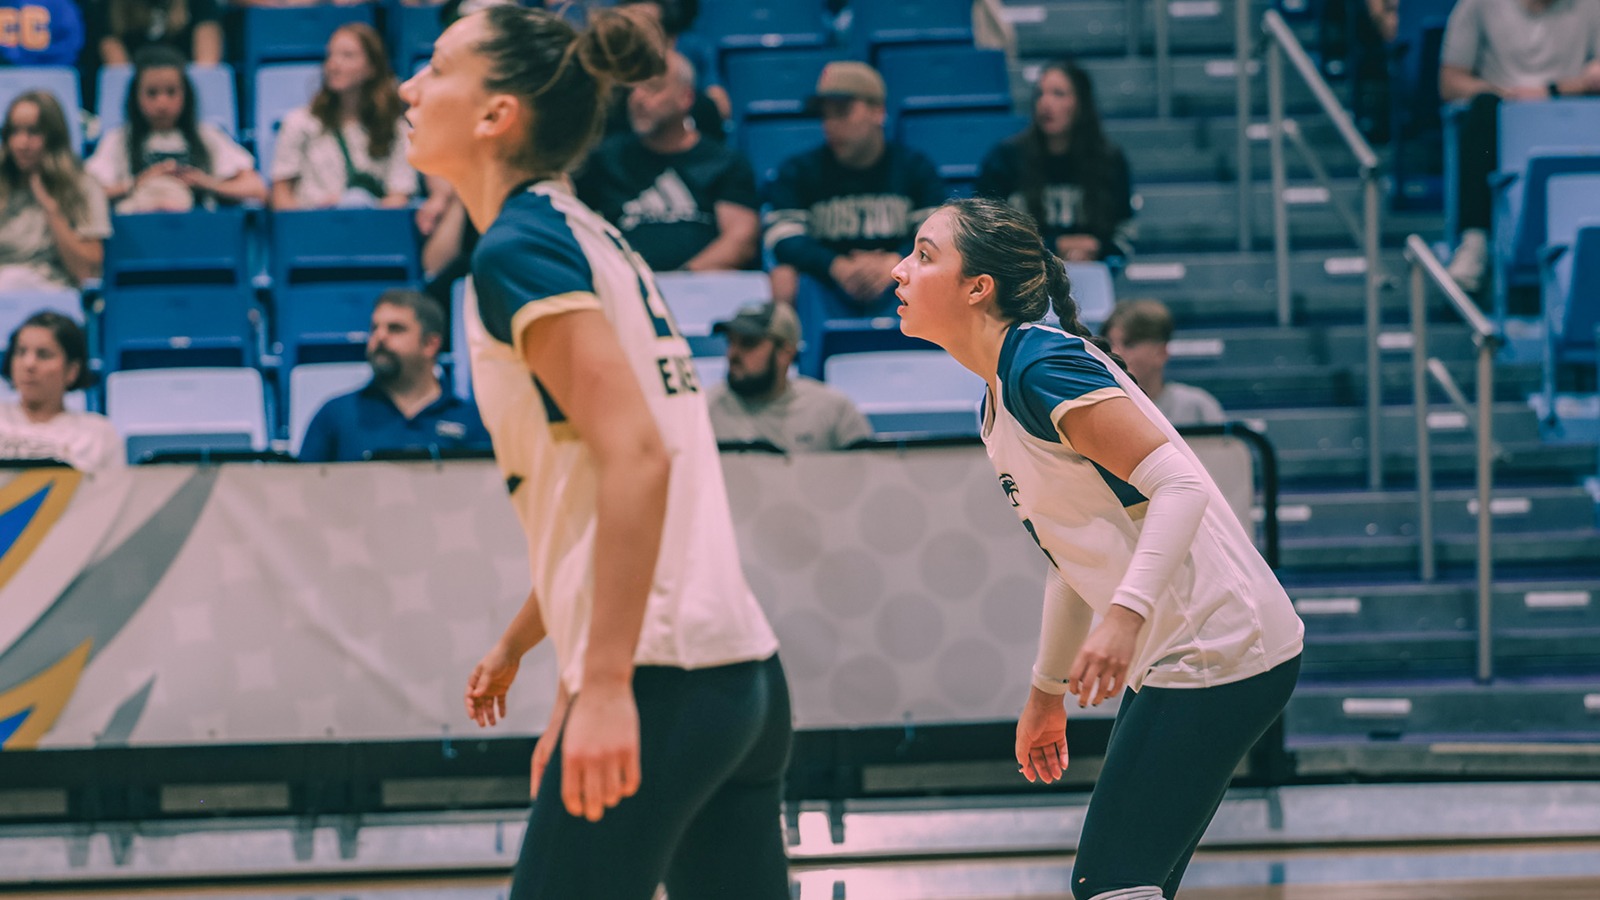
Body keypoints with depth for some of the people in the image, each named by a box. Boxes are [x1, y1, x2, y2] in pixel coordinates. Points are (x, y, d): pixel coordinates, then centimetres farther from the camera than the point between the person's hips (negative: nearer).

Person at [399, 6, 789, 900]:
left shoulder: (518, 248, -9)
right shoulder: (587, 235, 18)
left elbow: (636, 456, -21)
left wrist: (607, 685, -24)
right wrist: (519, 641, 36)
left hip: (662, 681, -9)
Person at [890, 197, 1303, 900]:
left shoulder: (1043, 367, -16)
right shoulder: (1001, 400, 14)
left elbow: (1181, 485, -24)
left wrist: (1126, 612, -36)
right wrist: (1047, 693, 28)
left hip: (1216, 655, -10)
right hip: (1171, 664, 10)